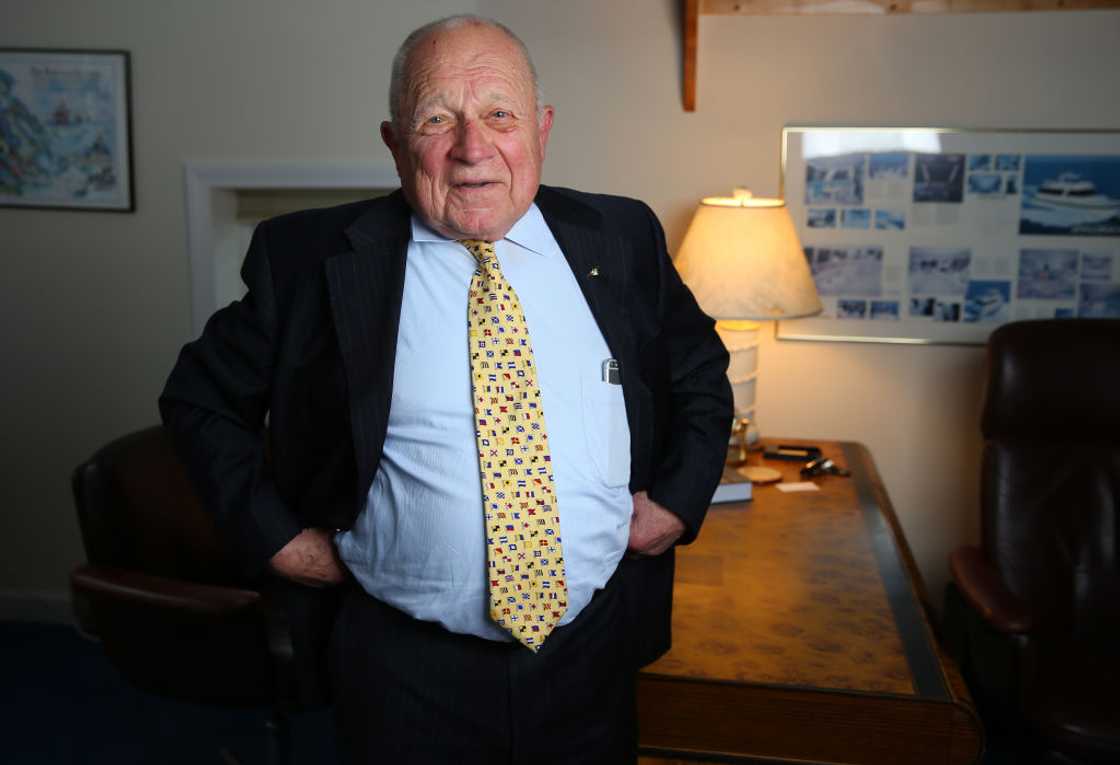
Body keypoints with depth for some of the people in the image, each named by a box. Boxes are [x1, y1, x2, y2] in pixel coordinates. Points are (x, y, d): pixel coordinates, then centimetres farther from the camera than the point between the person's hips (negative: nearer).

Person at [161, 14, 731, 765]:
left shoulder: (621, 239, -2)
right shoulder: (311, 258, -9)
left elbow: (700, 370, 12)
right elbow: (200, 398, 3)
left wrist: (678, 499, 0)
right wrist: (275, 537, -5)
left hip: (595, 649, 3)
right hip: (406, 667, -2)